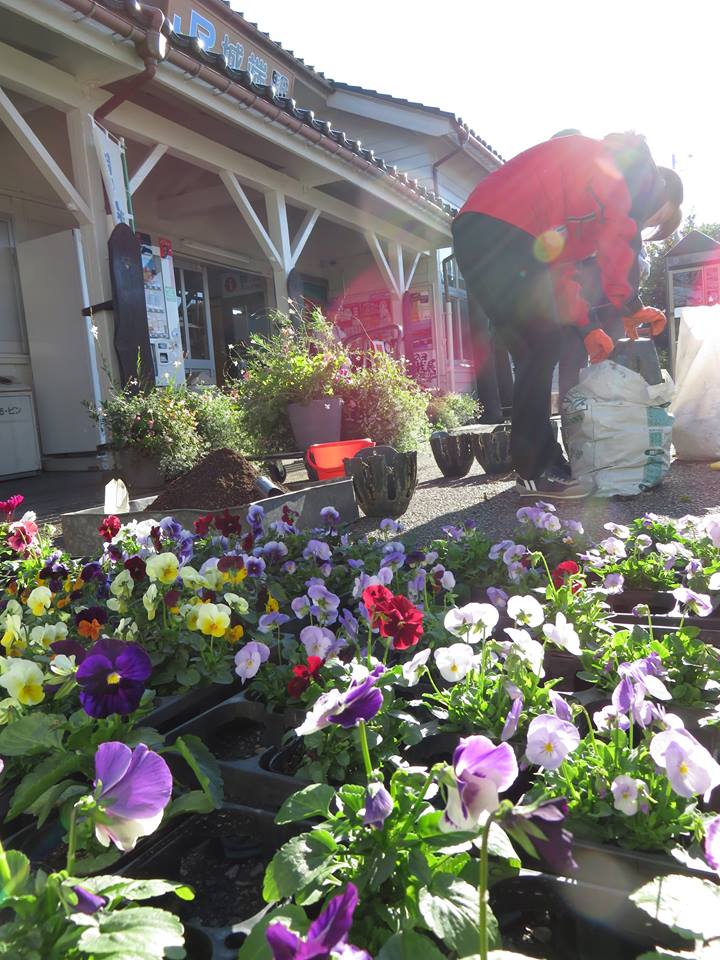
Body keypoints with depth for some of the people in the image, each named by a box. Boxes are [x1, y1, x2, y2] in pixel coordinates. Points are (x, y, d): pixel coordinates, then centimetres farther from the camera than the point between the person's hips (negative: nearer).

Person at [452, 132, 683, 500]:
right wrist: (630, 305, -1)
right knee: (542, 348, -9)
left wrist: (588, 326, 16)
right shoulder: (635, 161, 8)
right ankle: (534, 472, -5)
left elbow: (560, 270, 25)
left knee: (534, 354, 9)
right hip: (500, 232, -10)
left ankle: (544, 462, 14)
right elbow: (619, 230, -8)